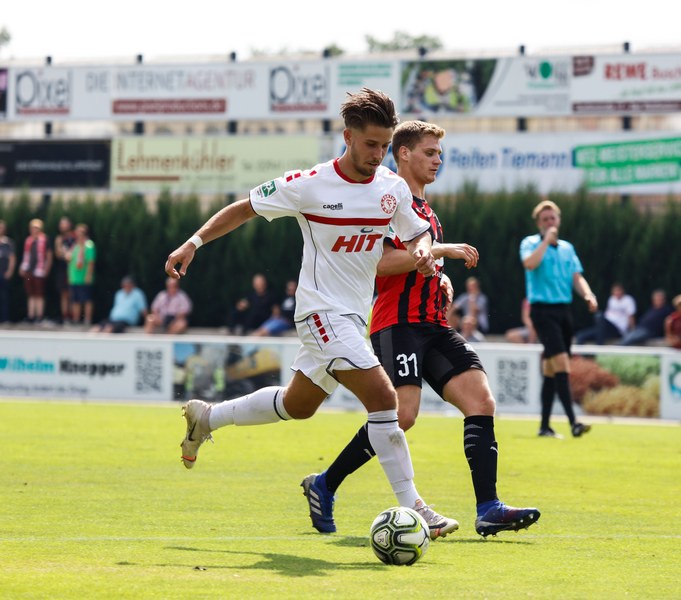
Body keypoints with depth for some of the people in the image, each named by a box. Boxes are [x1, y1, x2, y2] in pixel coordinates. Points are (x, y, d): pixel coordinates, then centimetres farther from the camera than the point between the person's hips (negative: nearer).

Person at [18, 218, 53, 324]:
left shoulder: (44, 240, -3)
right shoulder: (28, 240, 14)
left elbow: (49, 256, -2)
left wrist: (46, 269, -8)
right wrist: (22, 267, 11)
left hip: (38, 271, -6)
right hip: (28, 271, 6)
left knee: (39, 295, -2)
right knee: (31, 295, 9)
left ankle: (39, 316, 0)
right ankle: (30, 316, 11)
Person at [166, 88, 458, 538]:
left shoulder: (393, 187, 1)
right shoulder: (310, 184, -13)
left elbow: (418, 234, 13)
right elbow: (245, 209, -2)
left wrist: (422, 250, -11)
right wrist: (194, 243, -8)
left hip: (355, 316, 7)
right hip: (323, 310, -7)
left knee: (297, 405, 21)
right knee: (383, 396, -20)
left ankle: (207, 418, 42)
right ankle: (412, 508, -17)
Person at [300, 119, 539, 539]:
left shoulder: (426, 208, 24)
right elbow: (379, 262, -17)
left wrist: (441, 280, 13)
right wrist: (440, 251, -17)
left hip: (433, 324, 9)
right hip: (398, 323, -9)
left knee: (481, 399, -8)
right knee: (402, 414, -20)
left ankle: (488, 508, -14)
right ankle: (324, 486, -2)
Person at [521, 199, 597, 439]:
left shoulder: (567, 248, 17)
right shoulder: (530, 243, 1)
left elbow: (577, 277, 11)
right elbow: (530, 263, -20)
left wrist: (588, 295, -8)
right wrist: (547, 240, -13)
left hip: (564, 309, 6)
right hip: (542, 309, -6)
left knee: (551, 369, 9)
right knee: (561, 362, -19)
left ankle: (545, 426, 13)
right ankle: (572, 422, -25)